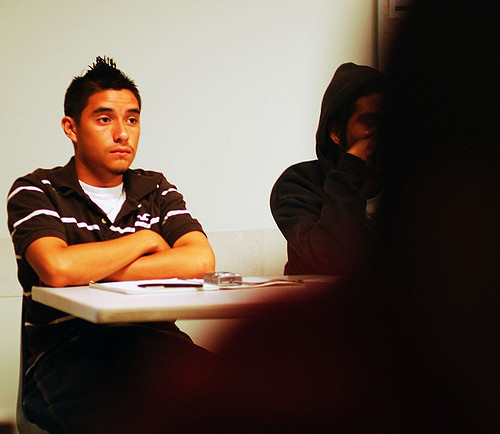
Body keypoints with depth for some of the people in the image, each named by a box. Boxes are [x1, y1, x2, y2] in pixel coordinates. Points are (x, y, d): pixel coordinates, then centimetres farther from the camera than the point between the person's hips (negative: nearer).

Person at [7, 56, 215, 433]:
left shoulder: (157, 190, 17)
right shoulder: (35, 191, 5)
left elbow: (201, 261, -3)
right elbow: (56, 268, -18)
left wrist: (92, 271, -8)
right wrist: (144, 240, -2)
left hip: (150, 338, 4)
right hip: (65, 350, -4)